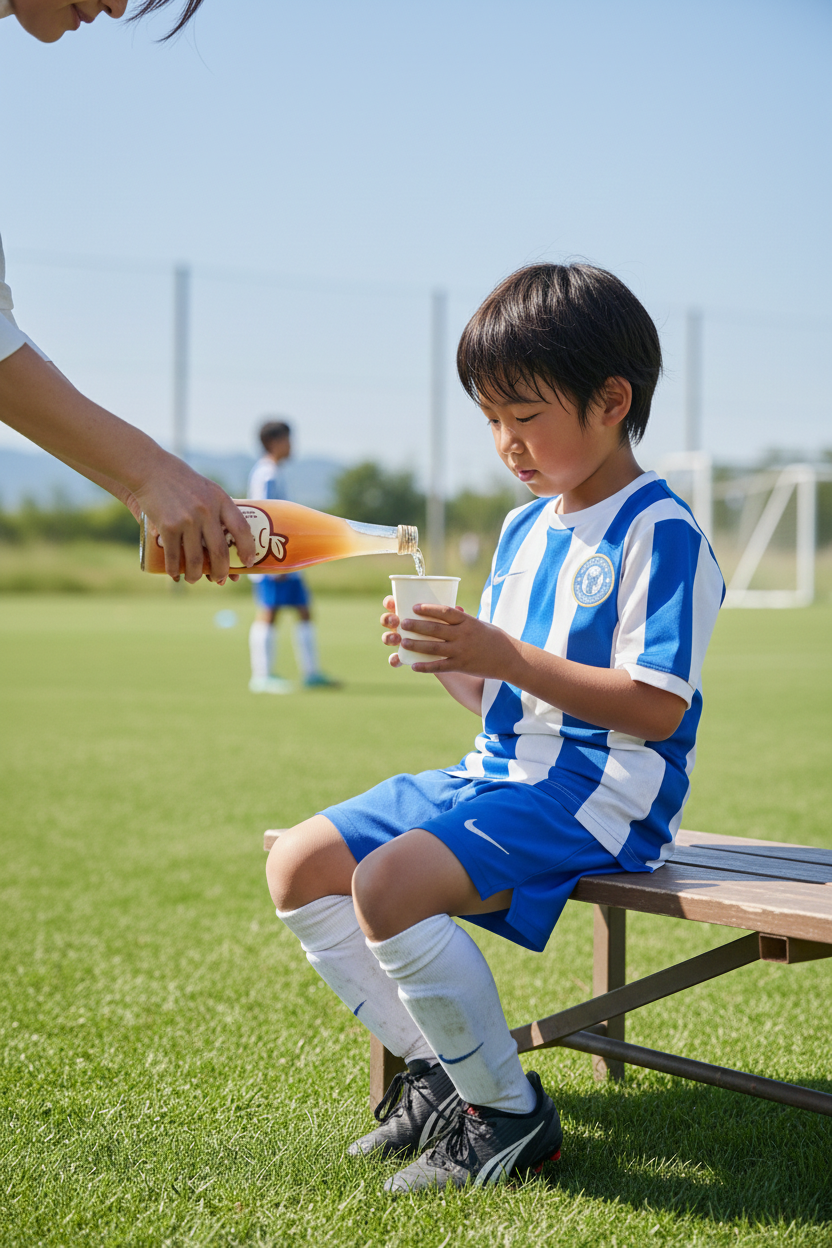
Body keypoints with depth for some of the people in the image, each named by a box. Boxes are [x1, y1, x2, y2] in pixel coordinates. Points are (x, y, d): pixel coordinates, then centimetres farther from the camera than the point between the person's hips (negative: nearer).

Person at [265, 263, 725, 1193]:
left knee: (389, 886, -29)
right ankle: (433, 1069, 9)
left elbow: (658, 706, -19)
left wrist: (506, 655, -22)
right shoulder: (522, 529, 15)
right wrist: (443, 657, -3)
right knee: (297, 867, 2)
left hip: (601, 791, -9)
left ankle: (509, 1115, -11)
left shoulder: (662, 533, -12)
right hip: (499, 771, 10)